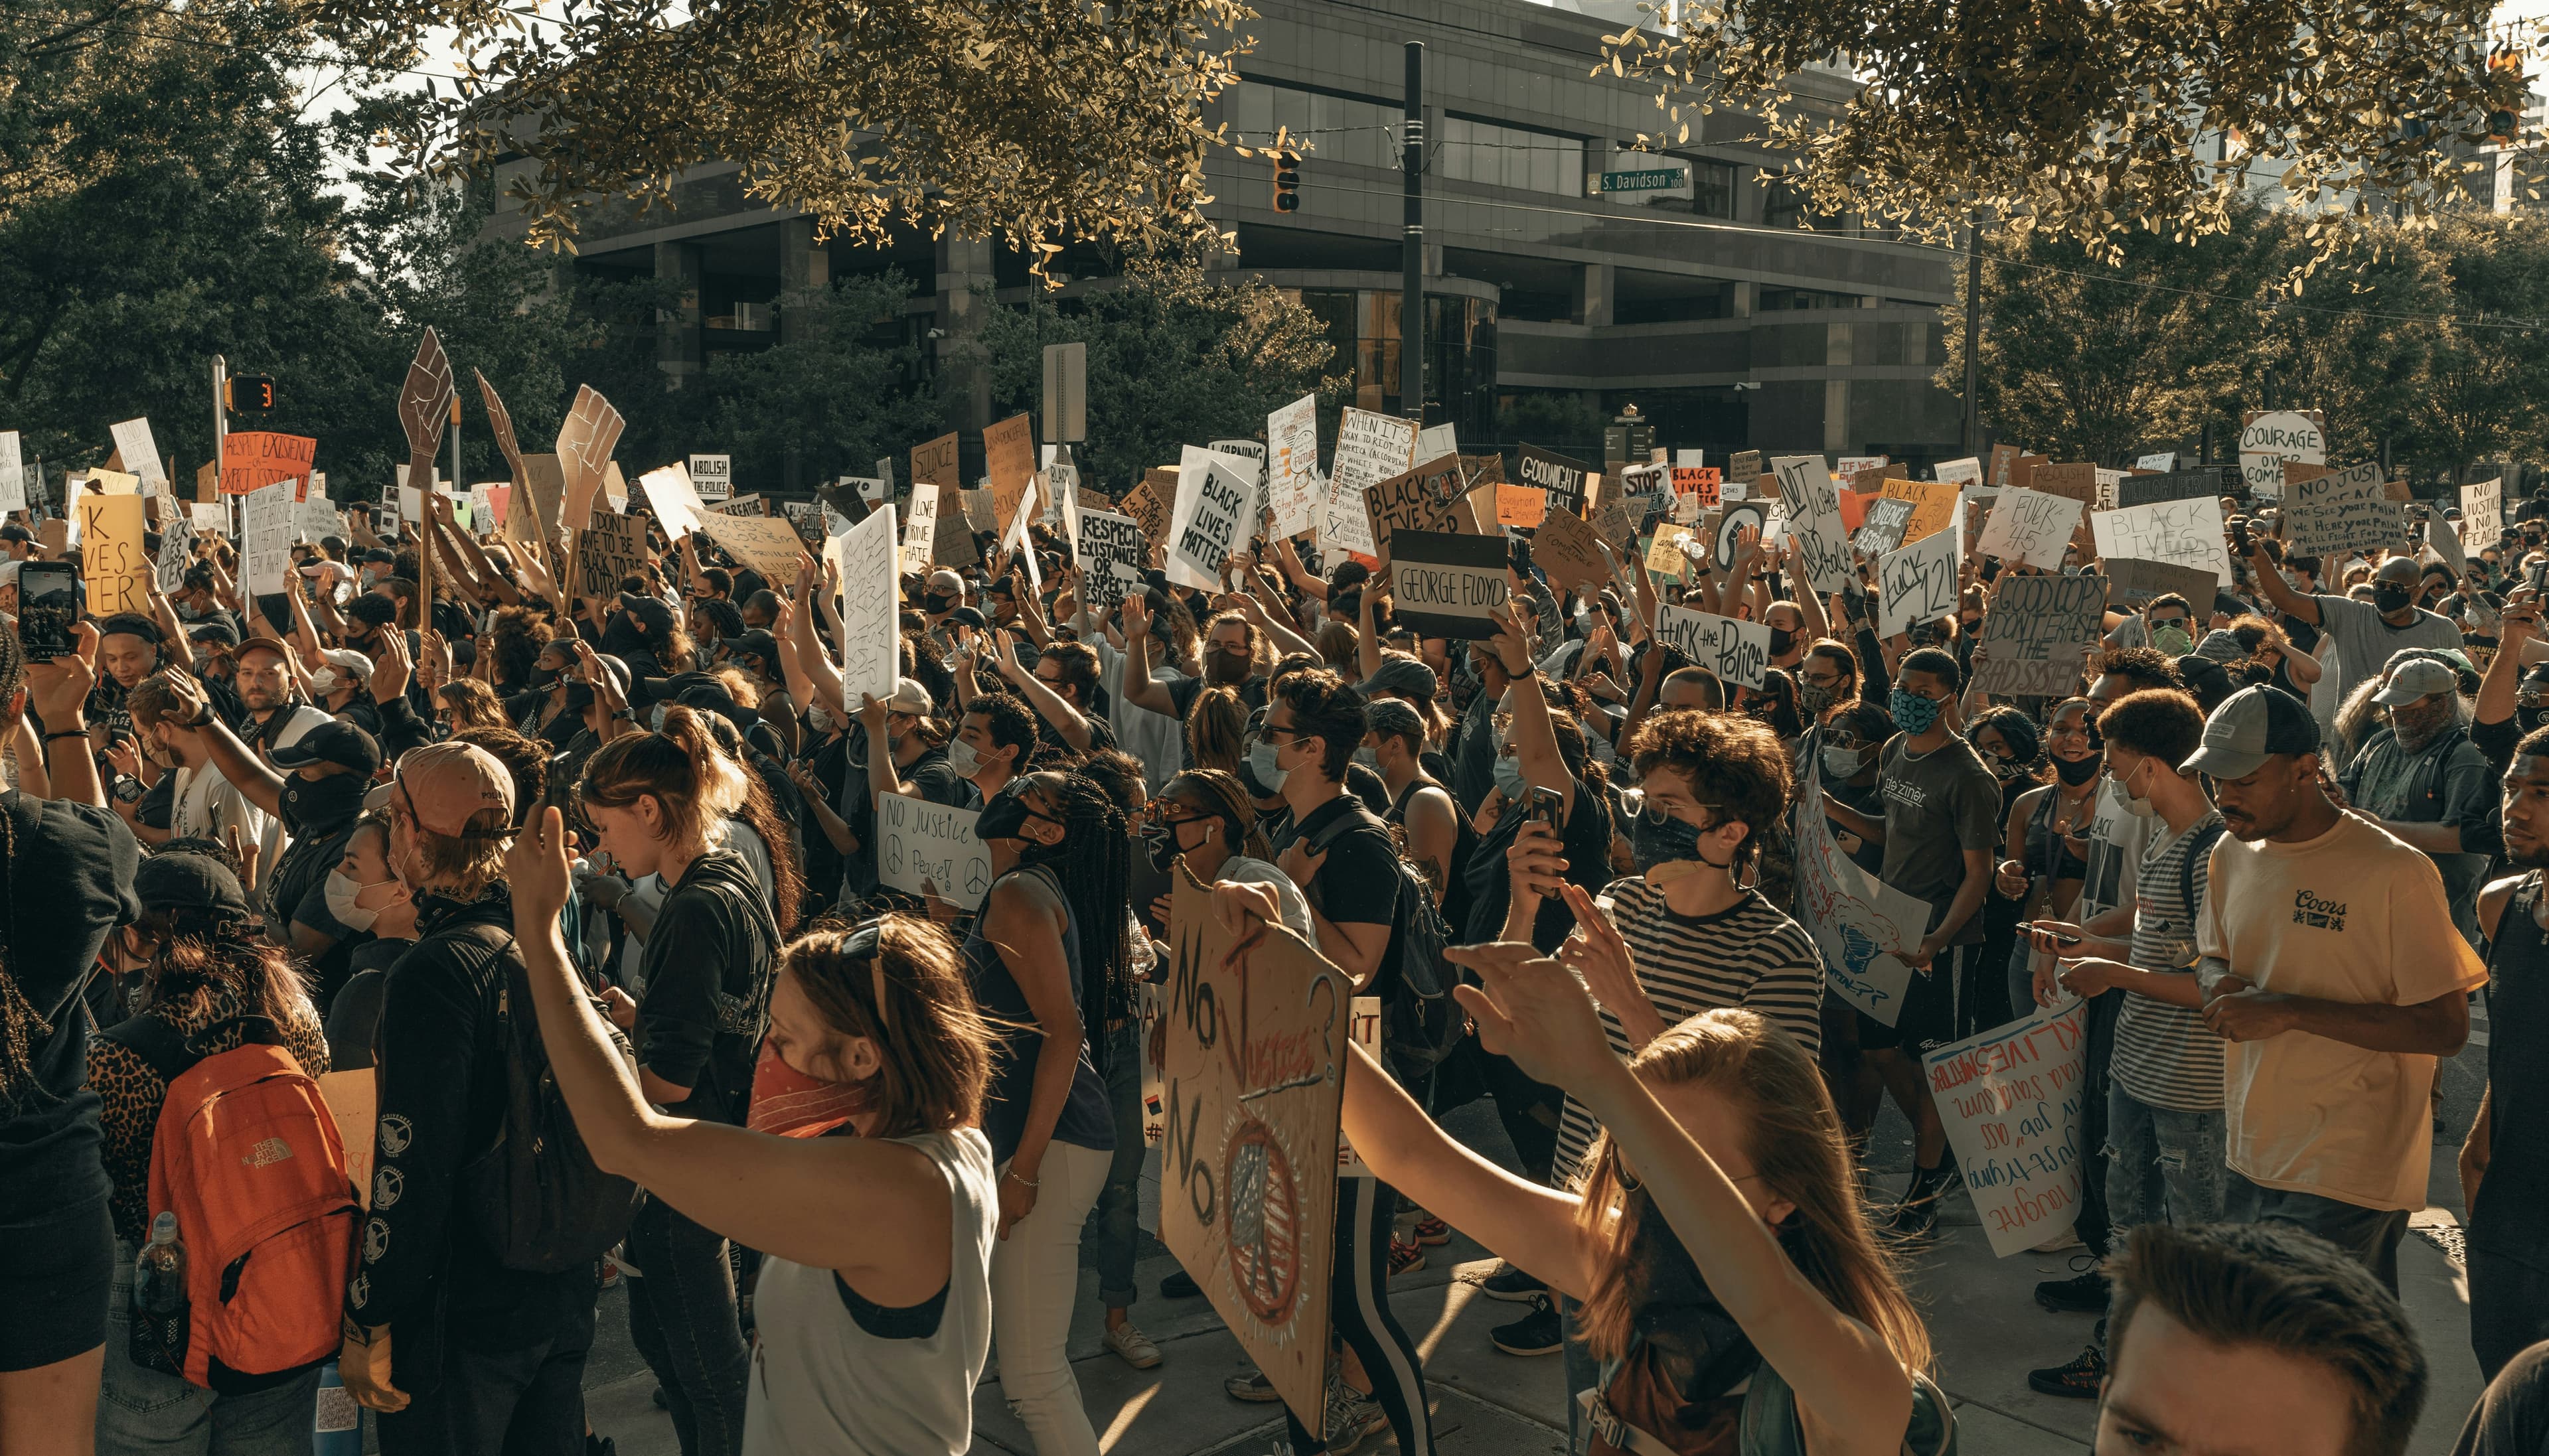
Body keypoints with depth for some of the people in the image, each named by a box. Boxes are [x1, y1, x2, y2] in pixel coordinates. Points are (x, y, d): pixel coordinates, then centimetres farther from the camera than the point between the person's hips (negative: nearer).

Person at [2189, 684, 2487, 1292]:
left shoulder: (2395, 872, -15)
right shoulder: (2232, 853, 6)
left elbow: (2446, 1027, -15)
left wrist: (2289, 1011, -21)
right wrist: (2221, 983, -4)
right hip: (2255, 1153, 7)